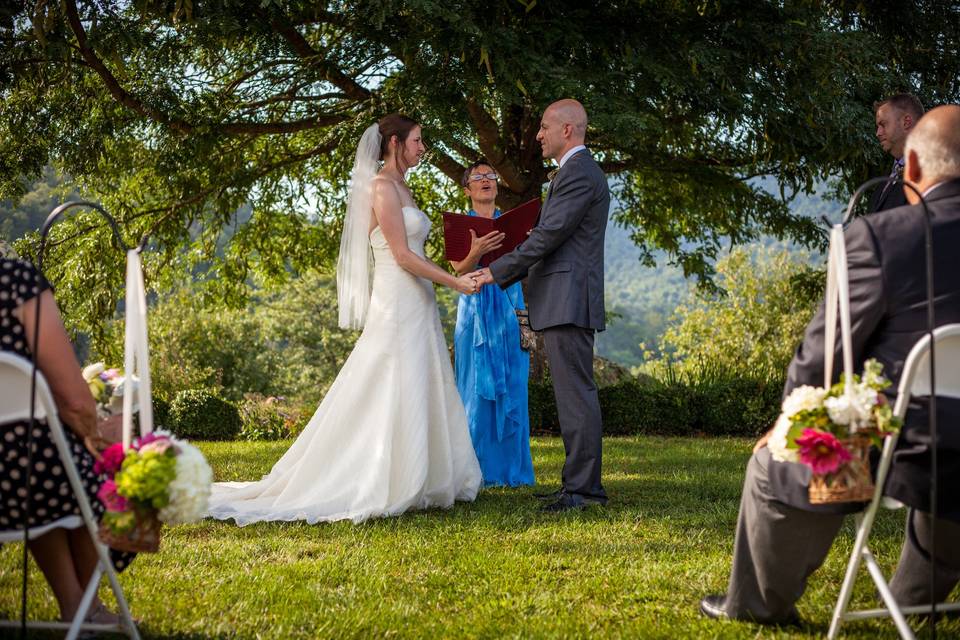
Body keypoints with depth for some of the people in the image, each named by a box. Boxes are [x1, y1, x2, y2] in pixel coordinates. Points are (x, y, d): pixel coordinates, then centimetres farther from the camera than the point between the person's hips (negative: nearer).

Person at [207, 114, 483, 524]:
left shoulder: (402, 188, 17)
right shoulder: (382, 186, -12)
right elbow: (402, 255, -17)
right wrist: (454, 282, -15)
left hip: (417, 306, 10)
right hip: (397, 305, -10)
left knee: (418, 395, 9)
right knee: (391, 398, -8)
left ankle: (416, 482, 13)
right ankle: (380, 488, -4)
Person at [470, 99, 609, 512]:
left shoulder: (580, 173, -12)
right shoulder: (577, 172, 21)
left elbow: (549, 235, -17)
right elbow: (551, 236, 23)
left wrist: (497, 272, -13)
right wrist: (505, 272, 19)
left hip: (568, 301, -11)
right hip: (564, 303, 11)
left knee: (576, 393, -9)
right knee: (573, 393, 11)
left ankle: (583, 487, -8)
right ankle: (580, 483, 15)